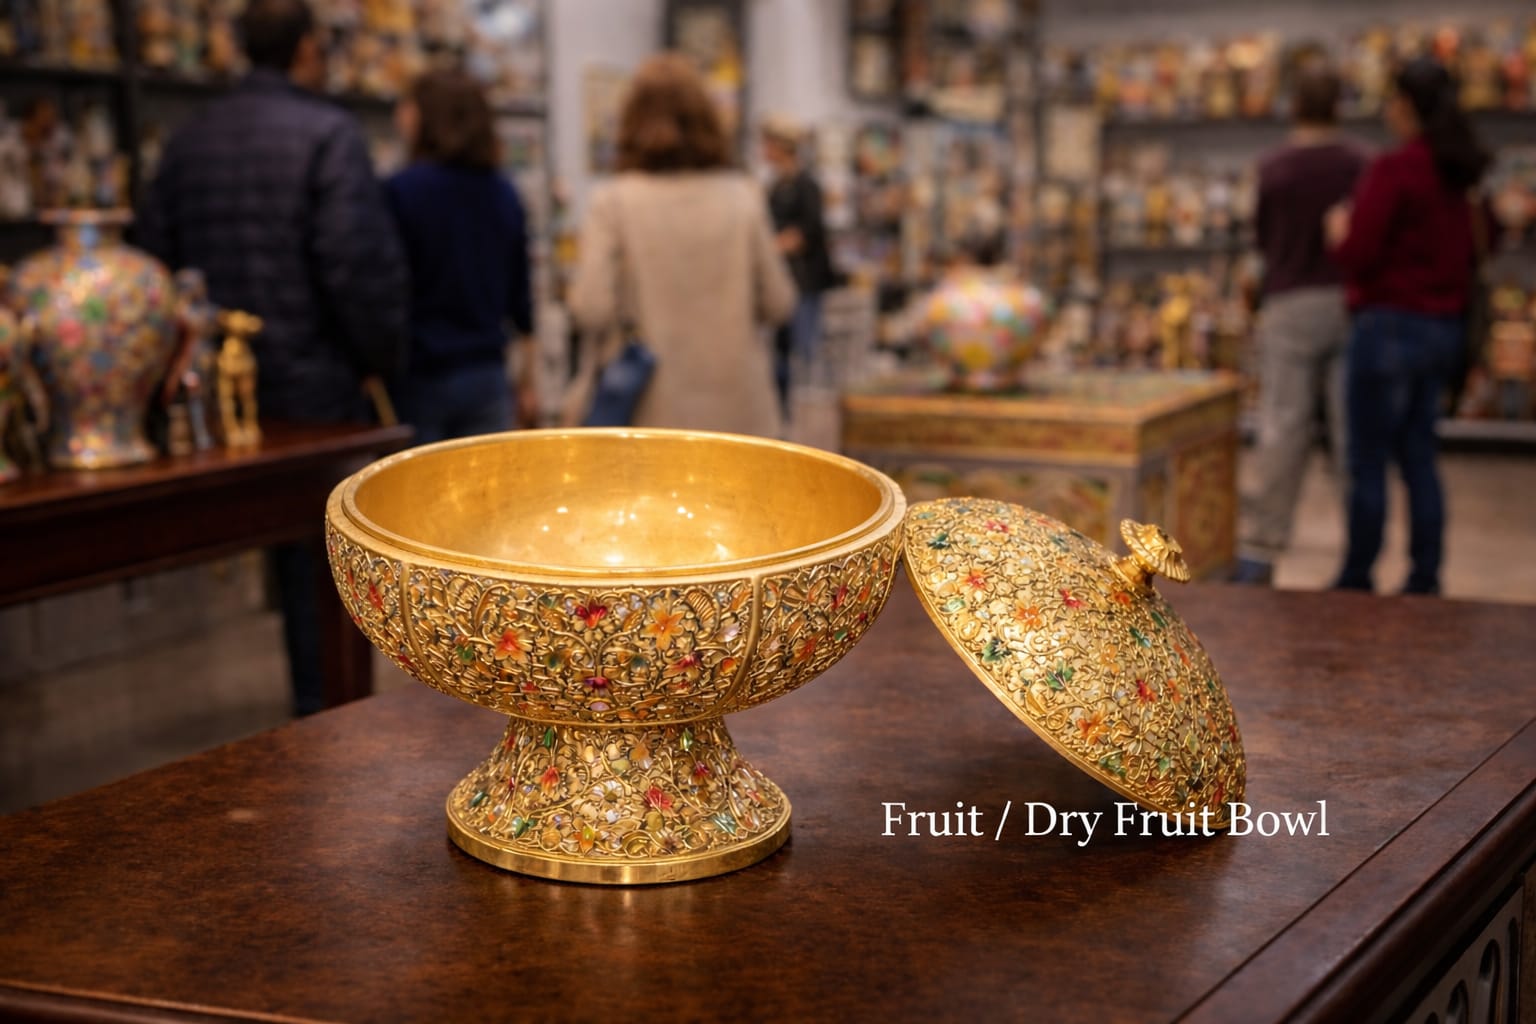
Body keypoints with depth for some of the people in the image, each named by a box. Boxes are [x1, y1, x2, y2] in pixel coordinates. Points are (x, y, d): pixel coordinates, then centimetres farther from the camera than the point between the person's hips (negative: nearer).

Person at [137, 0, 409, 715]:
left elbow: (154, 255, 9)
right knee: (320, 557, 4)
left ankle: (310, 705, 21)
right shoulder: (327, 134, -11)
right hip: (315, 387, -6)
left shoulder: (189, 140, 9)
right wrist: (381, 357, -4)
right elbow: (362, 263, -19)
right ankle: (327, 708, 10)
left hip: (218, 386, 6)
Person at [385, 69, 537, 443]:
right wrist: (527, 384, 17)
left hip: (418, 376, -4)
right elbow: (521, 300, 10)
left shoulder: (400, 192, -10)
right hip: (487, 374, 5)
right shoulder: (505, 195, 6)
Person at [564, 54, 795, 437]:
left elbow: (592, 310, -11)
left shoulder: (613, 203, -7)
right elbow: (778, 304, 3)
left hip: (648, 411, -1)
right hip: (735, 412, 2)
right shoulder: (743, 197, -1)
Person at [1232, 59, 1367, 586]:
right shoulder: (1360, 165, -3)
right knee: (1354, 431, 6)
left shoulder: (1274, 167, -6)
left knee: (1282, 431, 1)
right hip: (1350, 301, 1)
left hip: (1291, 304, -1)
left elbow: (1262, 239, 4)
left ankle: (1258, 548, 2)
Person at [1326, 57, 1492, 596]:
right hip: (1443, 328, 8)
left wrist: (1340, 231, 2)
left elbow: (1358, 254, -17)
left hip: (1392, 324, -8)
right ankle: (1425, 578, 15)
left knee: (1368, 462, 1)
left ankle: (1357, 578, 7)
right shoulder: (1458, 174, 9)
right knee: (1418, 456, 13)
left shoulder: (1392, 171, -16)